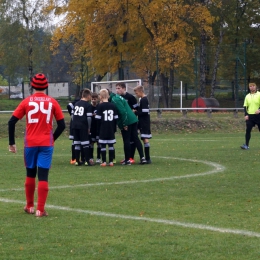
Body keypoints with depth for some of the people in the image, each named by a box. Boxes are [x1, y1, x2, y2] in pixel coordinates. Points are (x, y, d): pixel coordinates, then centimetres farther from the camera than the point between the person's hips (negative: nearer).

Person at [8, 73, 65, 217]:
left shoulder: (26, 101, -1)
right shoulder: (52, 102, 0)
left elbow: (11, 122, -4)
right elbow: (62, 125, 2)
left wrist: (11, 143, 1)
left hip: (30, 143, 1)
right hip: (46, 144, -1)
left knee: (30, 175, 17)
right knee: (43, 176, -2)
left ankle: (30, 206, 26)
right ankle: (40, 210, -7)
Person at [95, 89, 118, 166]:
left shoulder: (100, 106, -8)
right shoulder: (113, 106, 5)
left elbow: (98, 119, -7)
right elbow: (116, 118, 9)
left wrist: (98, 130, 1)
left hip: (103, 129, -4)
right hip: (111, 129, 4)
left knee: (103, 145, 0)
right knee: (111, 145, 8)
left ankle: (104, 161, -1)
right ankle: (111, 161, 7)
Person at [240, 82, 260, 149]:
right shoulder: (247, 96, 9)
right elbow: (245, 106, 10)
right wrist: (246, 115, -2)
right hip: (250, 116, 2)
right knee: (248, 130, -7)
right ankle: (246, 145, -7)